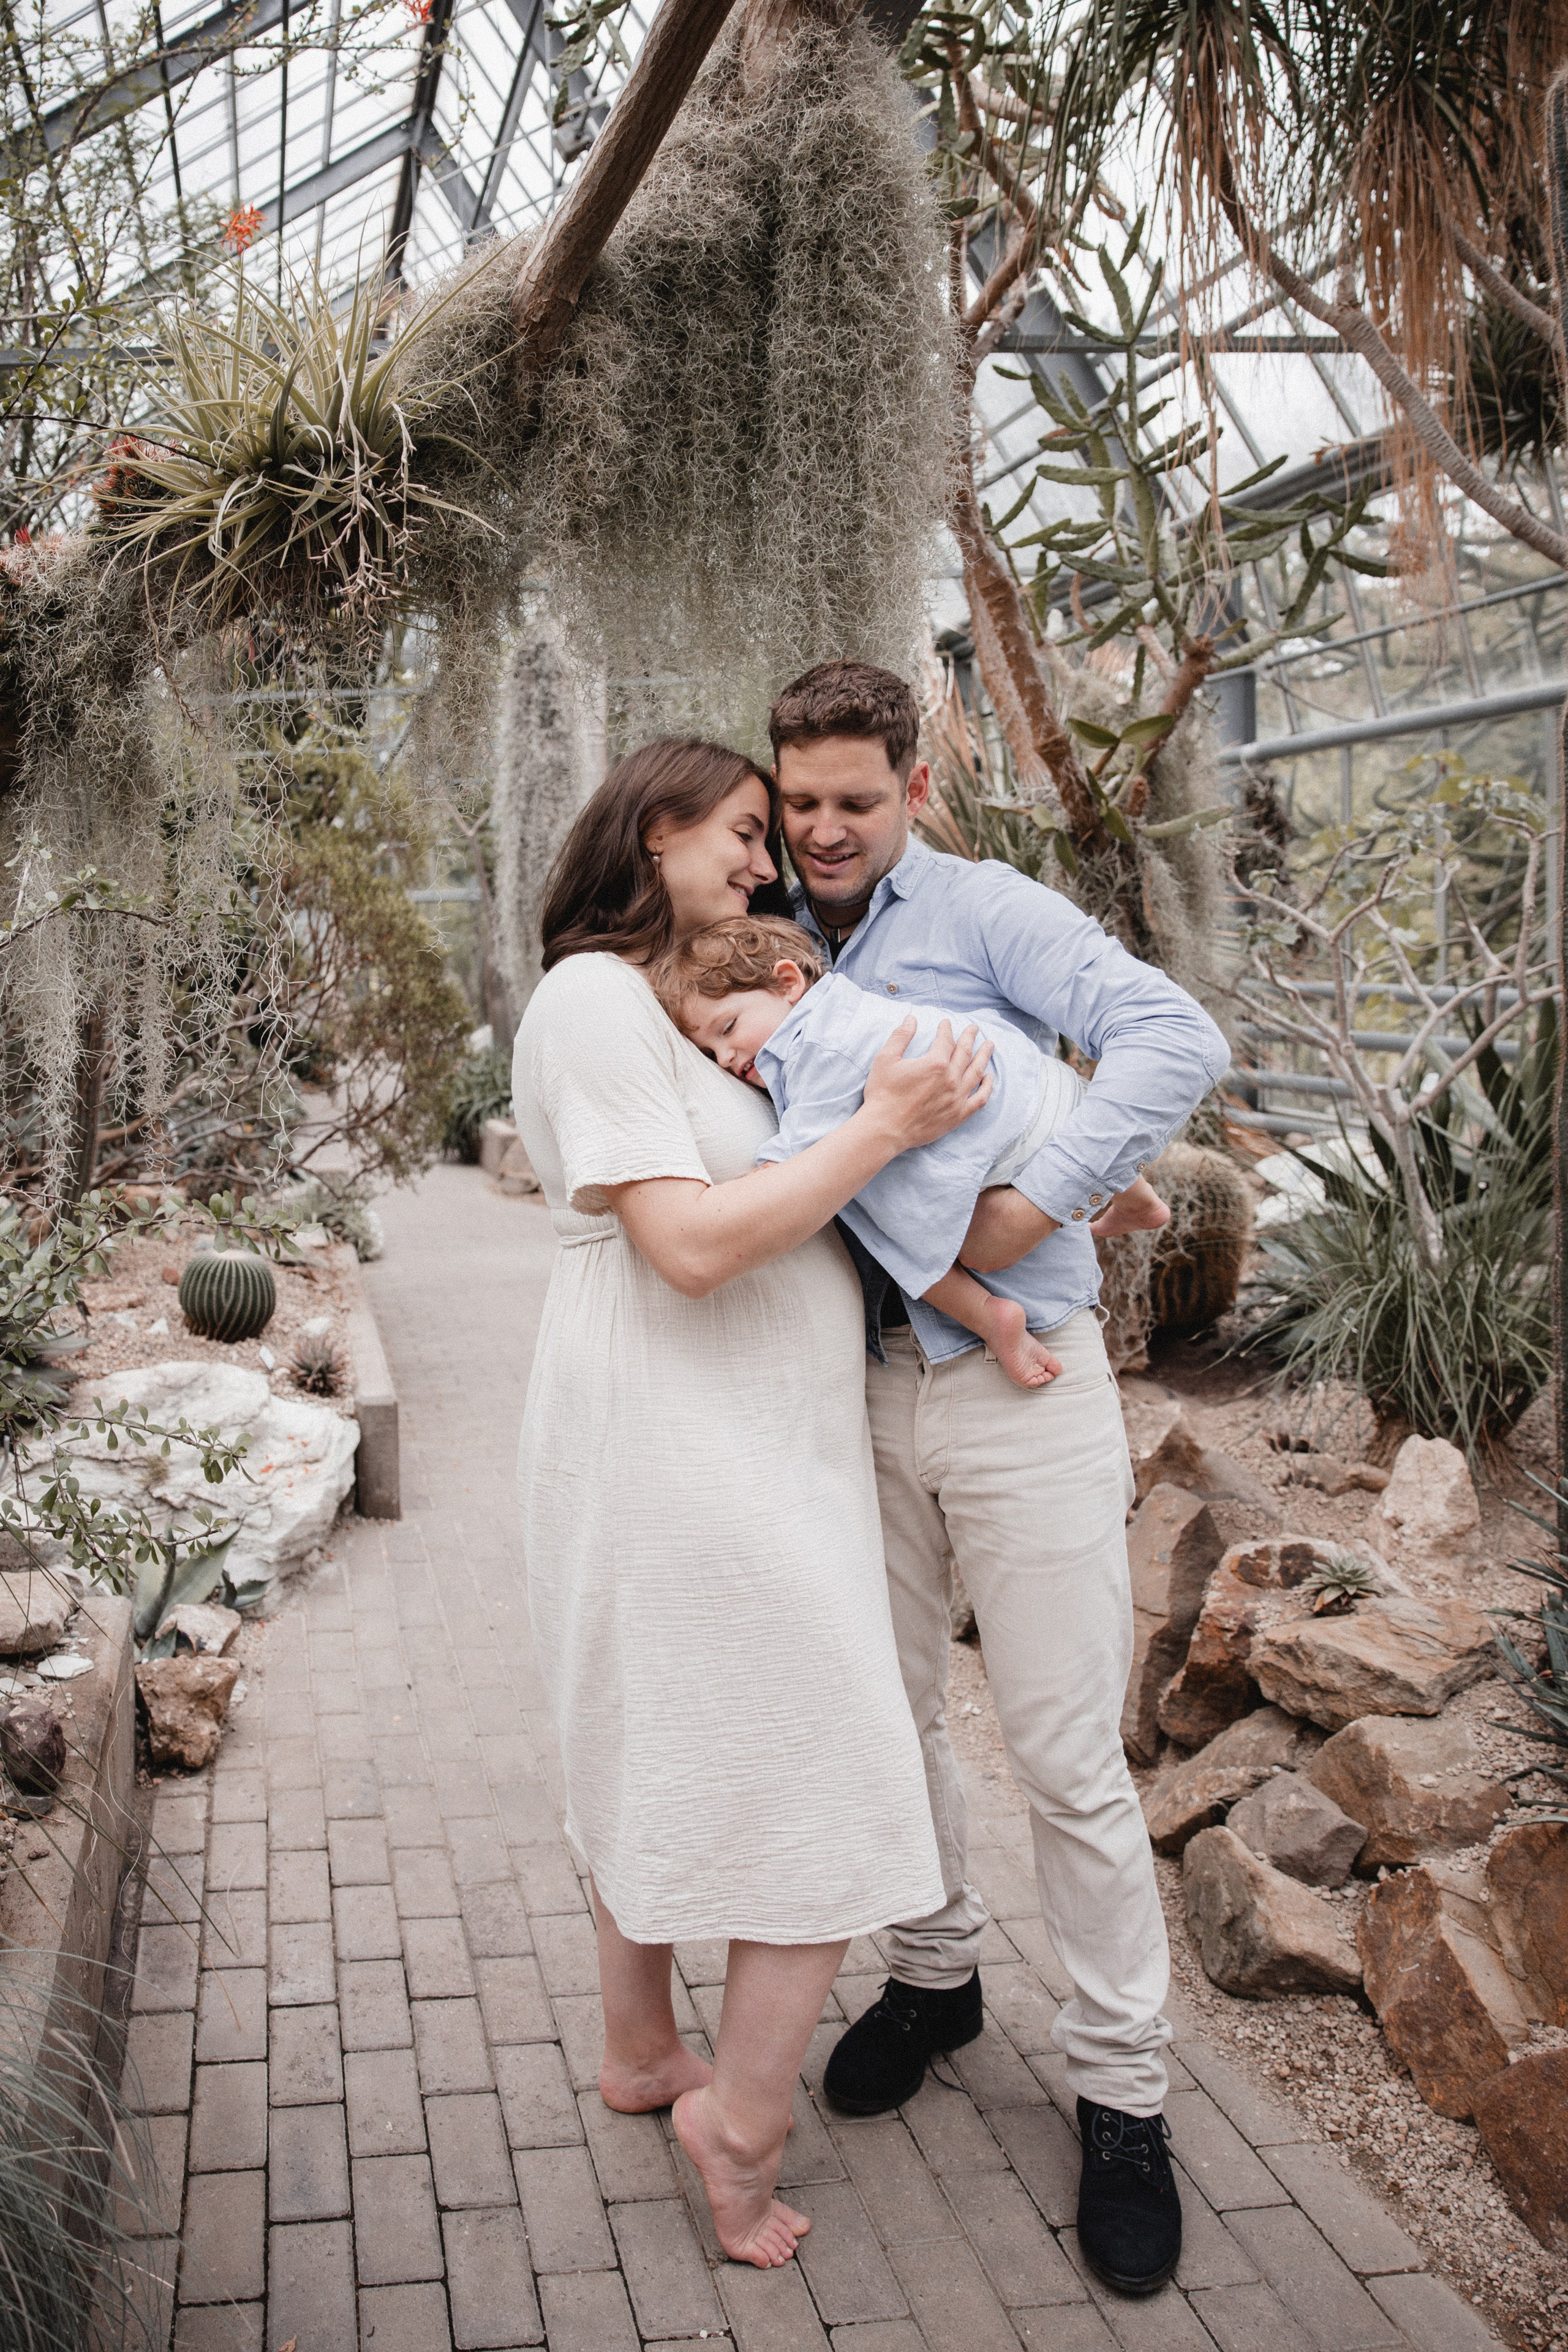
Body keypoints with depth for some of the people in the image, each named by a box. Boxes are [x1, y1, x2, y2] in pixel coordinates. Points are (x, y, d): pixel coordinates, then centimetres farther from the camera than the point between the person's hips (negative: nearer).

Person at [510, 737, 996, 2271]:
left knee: (662, 1756, 21)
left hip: (730, 1445, 10)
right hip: (692, 1459, -10)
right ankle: (743, 2121, 14)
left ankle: (640, 2053, 38)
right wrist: (884, 1126, -19)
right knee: (828, 1793, 1)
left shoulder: (691, 1002, 15)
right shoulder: (594, 1000, -16)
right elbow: (691, 1244, -25)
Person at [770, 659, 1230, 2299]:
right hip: (858, 1385, 5)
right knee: (885, 1713, 16)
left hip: (1015, 1377, -5)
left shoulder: (988, 914, -3)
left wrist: (1037, 1202, -24)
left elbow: (1174, 1038, -16)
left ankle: (1120, 2094, 17)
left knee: (1067, 1754, 0)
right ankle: (934, 1972, 39)